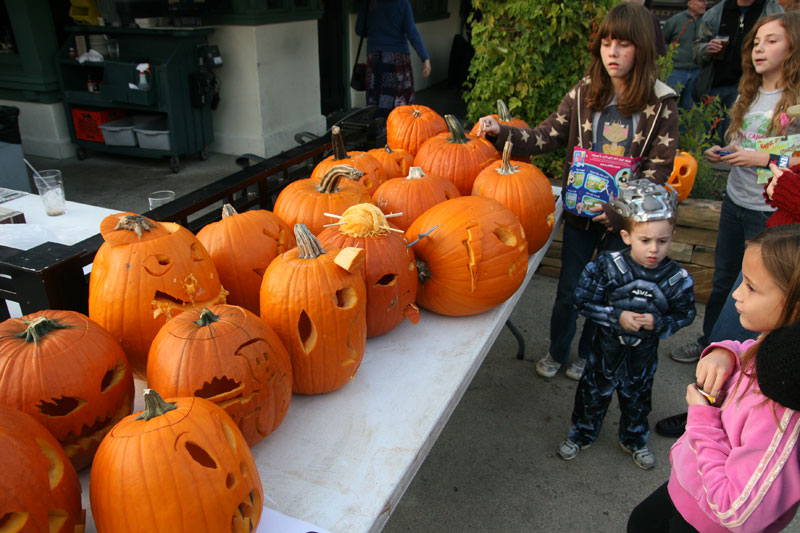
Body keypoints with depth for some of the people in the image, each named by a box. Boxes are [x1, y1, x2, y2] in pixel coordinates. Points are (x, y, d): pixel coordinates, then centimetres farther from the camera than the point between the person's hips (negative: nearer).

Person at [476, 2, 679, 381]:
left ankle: (587, 355, 39)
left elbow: (659, 168, -8)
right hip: (580, 212, 1)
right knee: (568, 290, 12)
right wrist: (500, 133, -21)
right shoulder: (583, 94, -2)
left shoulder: (661, 105, -7)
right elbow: (545, 137, -5)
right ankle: (557, 352, 37)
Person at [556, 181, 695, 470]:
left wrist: (658, 323, -23)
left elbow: (685, 315, -5)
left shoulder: (678, 278, -18)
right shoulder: (607, 267, -22)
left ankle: (634, 440, 50)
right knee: (594, 391, 18)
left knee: (637, 396, 24)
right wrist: (617, 316, -26)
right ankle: (581, 433, 43)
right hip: (608, 345, -1)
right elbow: (584, 301, -16)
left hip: (644, 351, 1)